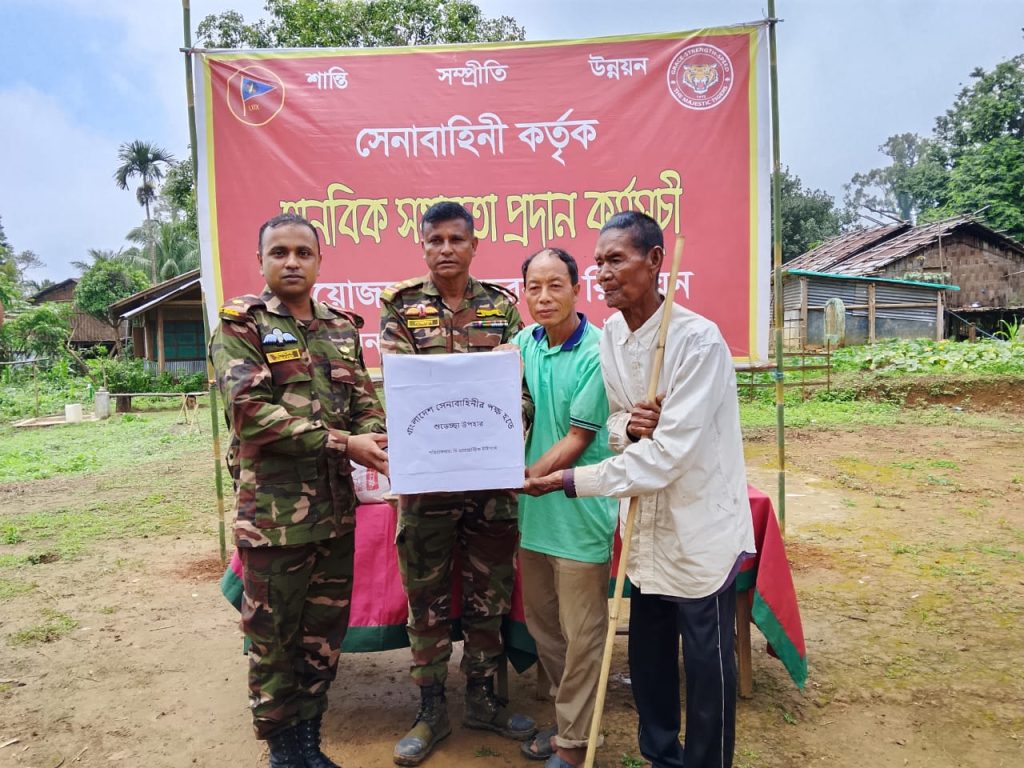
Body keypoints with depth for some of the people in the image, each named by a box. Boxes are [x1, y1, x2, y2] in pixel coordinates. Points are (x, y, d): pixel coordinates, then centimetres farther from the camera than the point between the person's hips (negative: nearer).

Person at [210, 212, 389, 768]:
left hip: (337, 508, 5)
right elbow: (250, 412, -18)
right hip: (273, 511, -5)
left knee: (325, 635, 17)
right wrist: (342, 443, -22)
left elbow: (366, 399, 8)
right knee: (273, 638, 10)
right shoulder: (240, 325, -6)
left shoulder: (341, 327, 10)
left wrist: (376, 438, -15)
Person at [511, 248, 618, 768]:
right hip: (533, 510, 7)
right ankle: (570, 714, 39)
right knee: (541, 622, 19)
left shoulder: (597, 354, -15)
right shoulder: (522, 343, 3)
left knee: (580, 632, 7)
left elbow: (577, 440, -15)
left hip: (580, 511, -6)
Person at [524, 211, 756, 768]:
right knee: (648, 654, 18)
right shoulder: (610, 335, -1)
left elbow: (668, 454, -26)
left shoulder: (698, 339, -23)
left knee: (707, 664, 10)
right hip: (648, 521, 6)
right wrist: (628, 427, -16)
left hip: (700, 524, -6)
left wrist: (570, 481, -24)